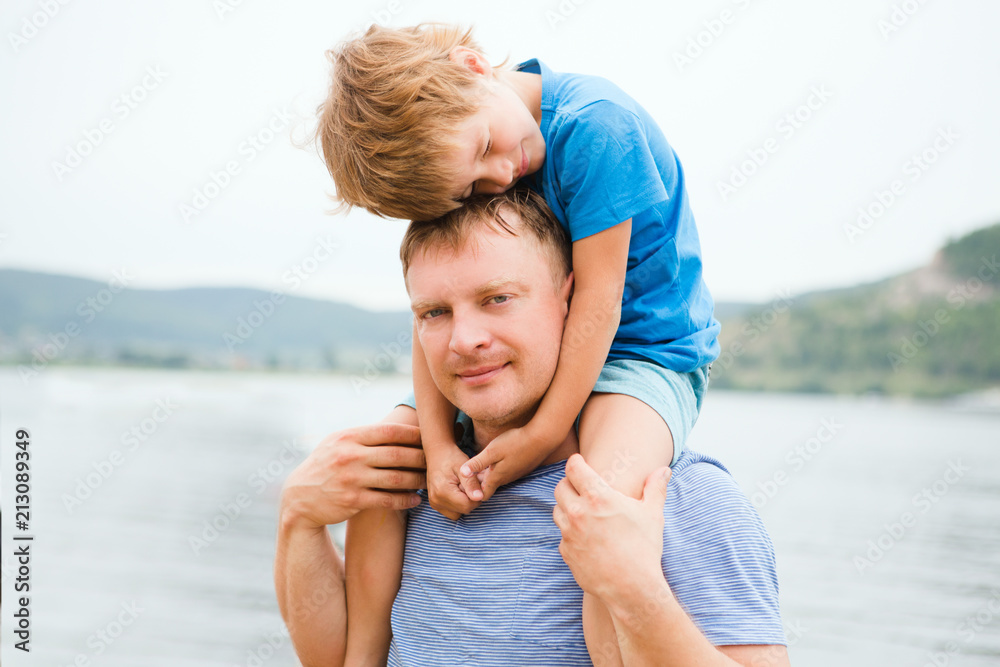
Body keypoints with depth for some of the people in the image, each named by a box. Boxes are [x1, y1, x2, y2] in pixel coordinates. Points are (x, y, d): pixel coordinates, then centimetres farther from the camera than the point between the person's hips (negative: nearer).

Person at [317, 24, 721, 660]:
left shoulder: (594, 122, -26)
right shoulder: (453, 166, -9)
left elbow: (598, 294, -26)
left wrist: (544, 432, -27)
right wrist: (438, 445, -23)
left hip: (642, 347, -6)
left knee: (609, 491, -38)